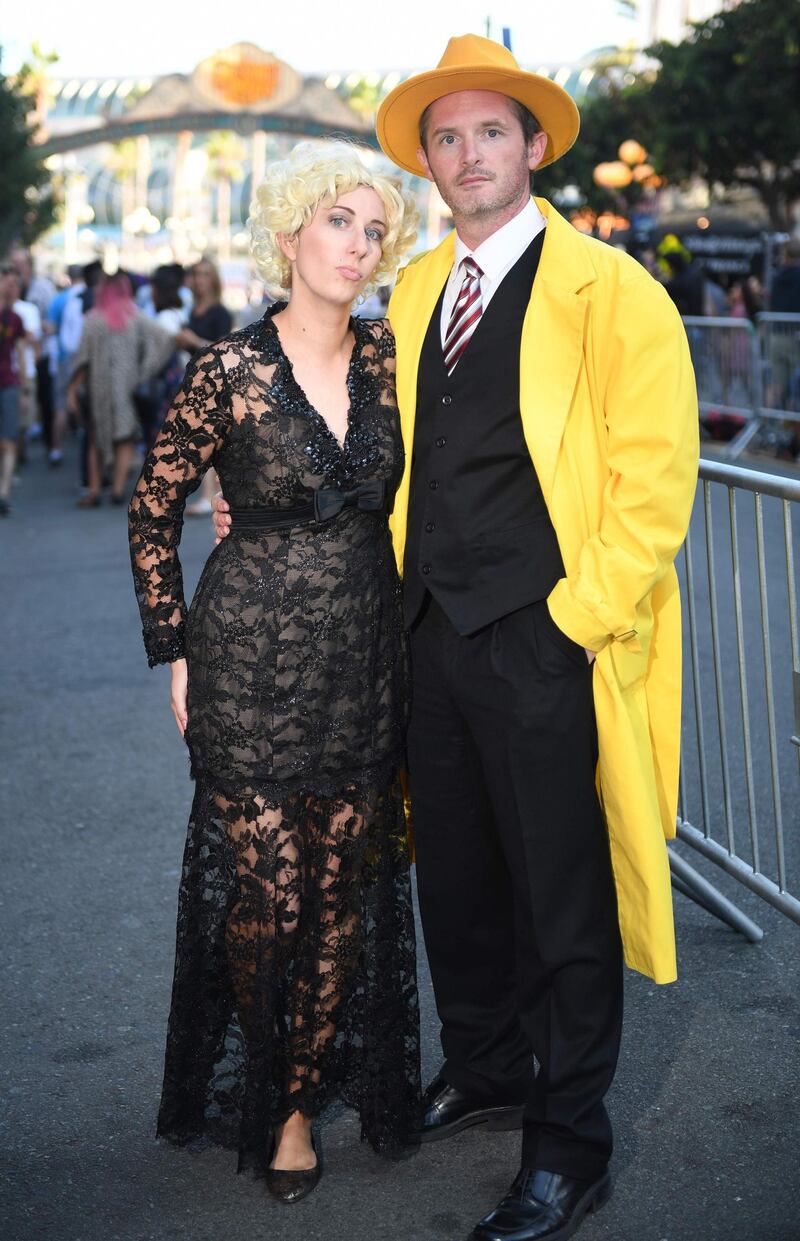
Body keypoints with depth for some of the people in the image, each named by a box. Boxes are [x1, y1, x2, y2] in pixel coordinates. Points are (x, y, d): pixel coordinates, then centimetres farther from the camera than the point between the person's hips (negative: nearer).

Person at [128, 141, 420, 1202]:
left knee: (346, 891, 8)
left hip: (365, 656, 4)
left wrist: (409, 626, 10)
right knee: (267, 888, 3)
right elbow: (153, 513, 0)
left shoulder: (386, 360, 3)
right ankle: (253, 1092, 27)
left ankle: (305, 1093, 27)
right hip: (253, 656, -4)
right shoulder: (229, 369, -8)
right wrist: (174, 652, -1)